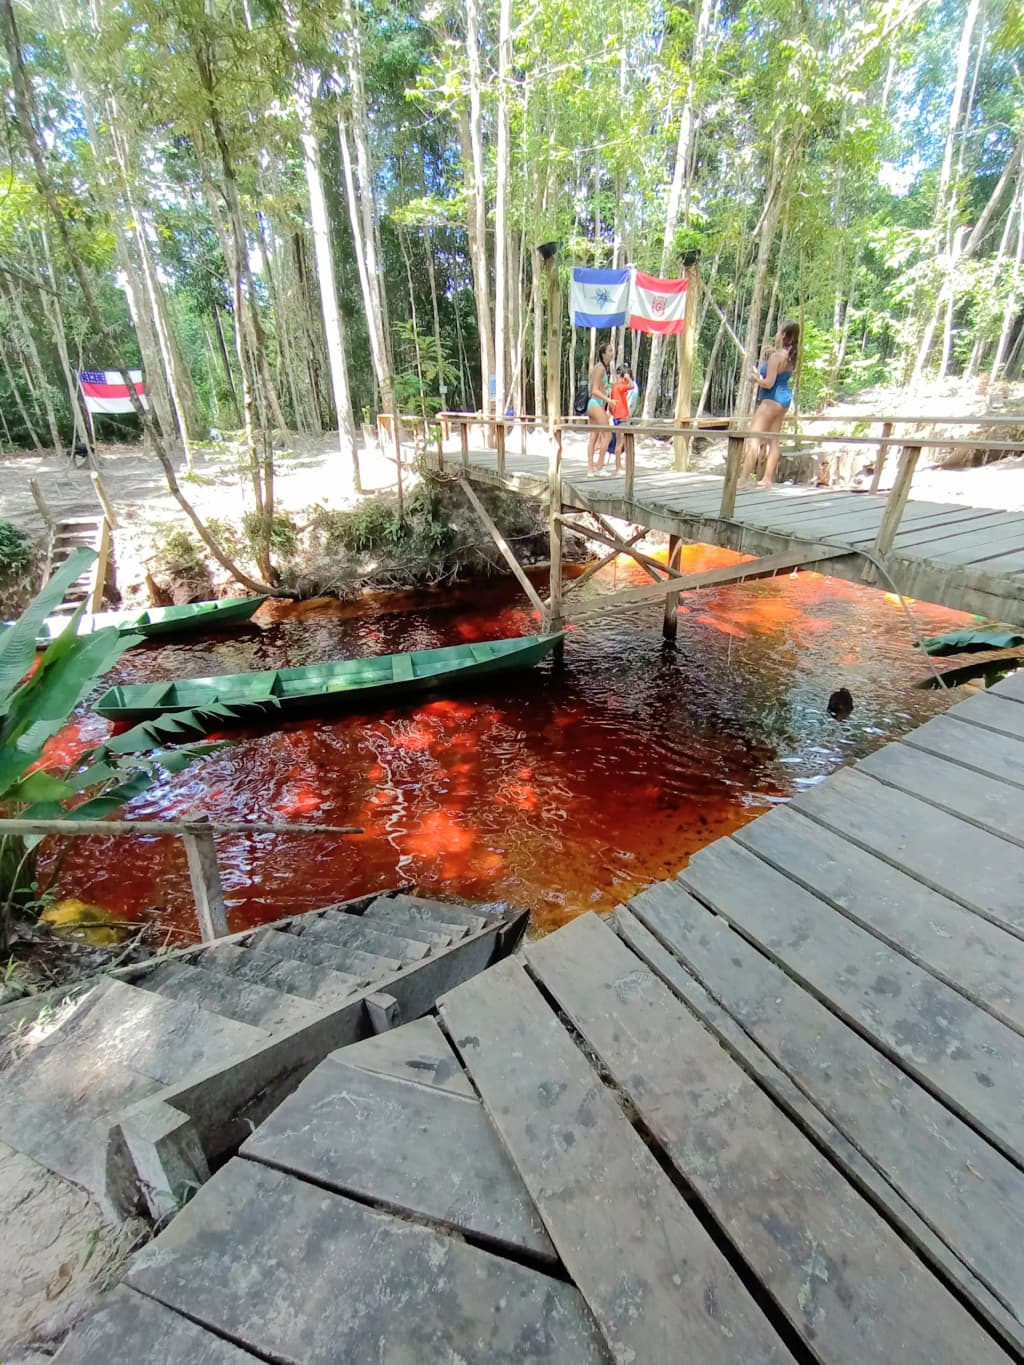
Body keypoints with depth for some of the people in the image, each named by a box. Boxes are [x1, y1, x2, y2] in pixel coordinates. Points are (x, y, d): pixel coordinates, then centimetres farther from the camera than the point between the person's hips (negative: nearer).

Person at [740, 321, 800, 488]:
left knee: (754, 439, -12)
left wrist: (756, 377, -3)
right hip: (784, 398, 10)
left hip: (771, 400, -10)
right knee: (773, 440, 10)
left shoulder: (776, 356, -18)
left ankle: (743, 479, -17)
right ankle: (767, 479, 12)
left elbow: (768, 383, -21)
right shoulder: (790, 356, 9)